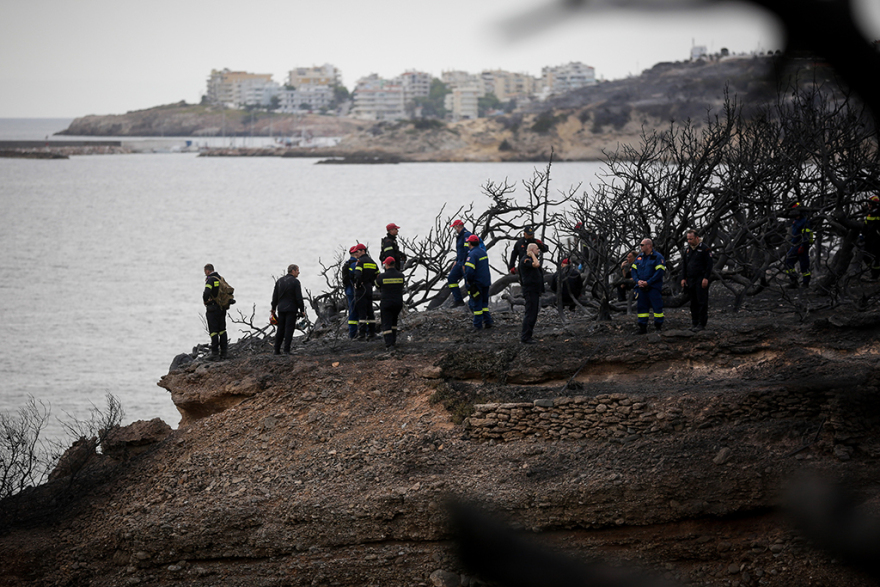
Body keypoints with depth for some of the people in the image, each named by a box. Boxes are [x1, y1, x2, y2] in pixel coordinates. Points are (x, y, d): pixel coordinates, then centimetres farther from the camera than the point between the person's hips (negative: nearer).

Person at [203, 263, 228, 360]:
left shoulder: (210, 280, -14)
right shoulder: (221, 279, 10)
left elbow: (206, 292, -29)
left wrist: (205, 301, -11)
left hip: (213, 309, -7)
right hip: (222, 308, 7)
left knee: (214, 331, -3)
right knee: (222, 330, 11)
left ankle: (215, 353, -5)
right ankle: (223, 353, 12)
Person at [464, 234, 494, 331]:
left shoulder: (472, 254, -18)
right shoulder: (483, 252, 9)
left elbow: (469, 270, -27)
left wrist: (468, 280, -10)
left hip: (476, 283, -8)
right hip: (486, 281, 8)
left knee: (476, 304, 0)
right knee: (484, 302, 17)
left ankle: (478, 325, 4)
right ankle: (487, 322, 15)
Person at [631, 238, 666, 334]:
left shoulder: (657, 257, -6)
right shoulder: (639, 257, 14)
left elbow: (660, 272, -14)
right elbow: (633, 270, 13)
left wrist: (648, 282, -17)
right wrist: (638, 281, -6)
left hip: (653, 287, -6)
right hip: (641, 287, 6)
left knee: (657, 307, -4)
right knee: (641, 307, 5)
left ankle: (659, 326, 4)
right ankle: (642, 327, 11)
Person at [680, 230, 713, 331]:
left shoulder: (704, 248, -6)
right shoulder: (687, 249, 13)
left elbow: (709, 265, -9)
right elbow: (684, 265, 17)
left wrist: (706, 278, -16)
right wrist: (683, 278, 9)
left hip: (701, 280, -6)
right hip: (690, 280, 6)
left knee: (702, 302, -7)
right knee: (693, 302, 7)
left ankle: (701, 324, -6)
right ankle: (695, 322, 11)